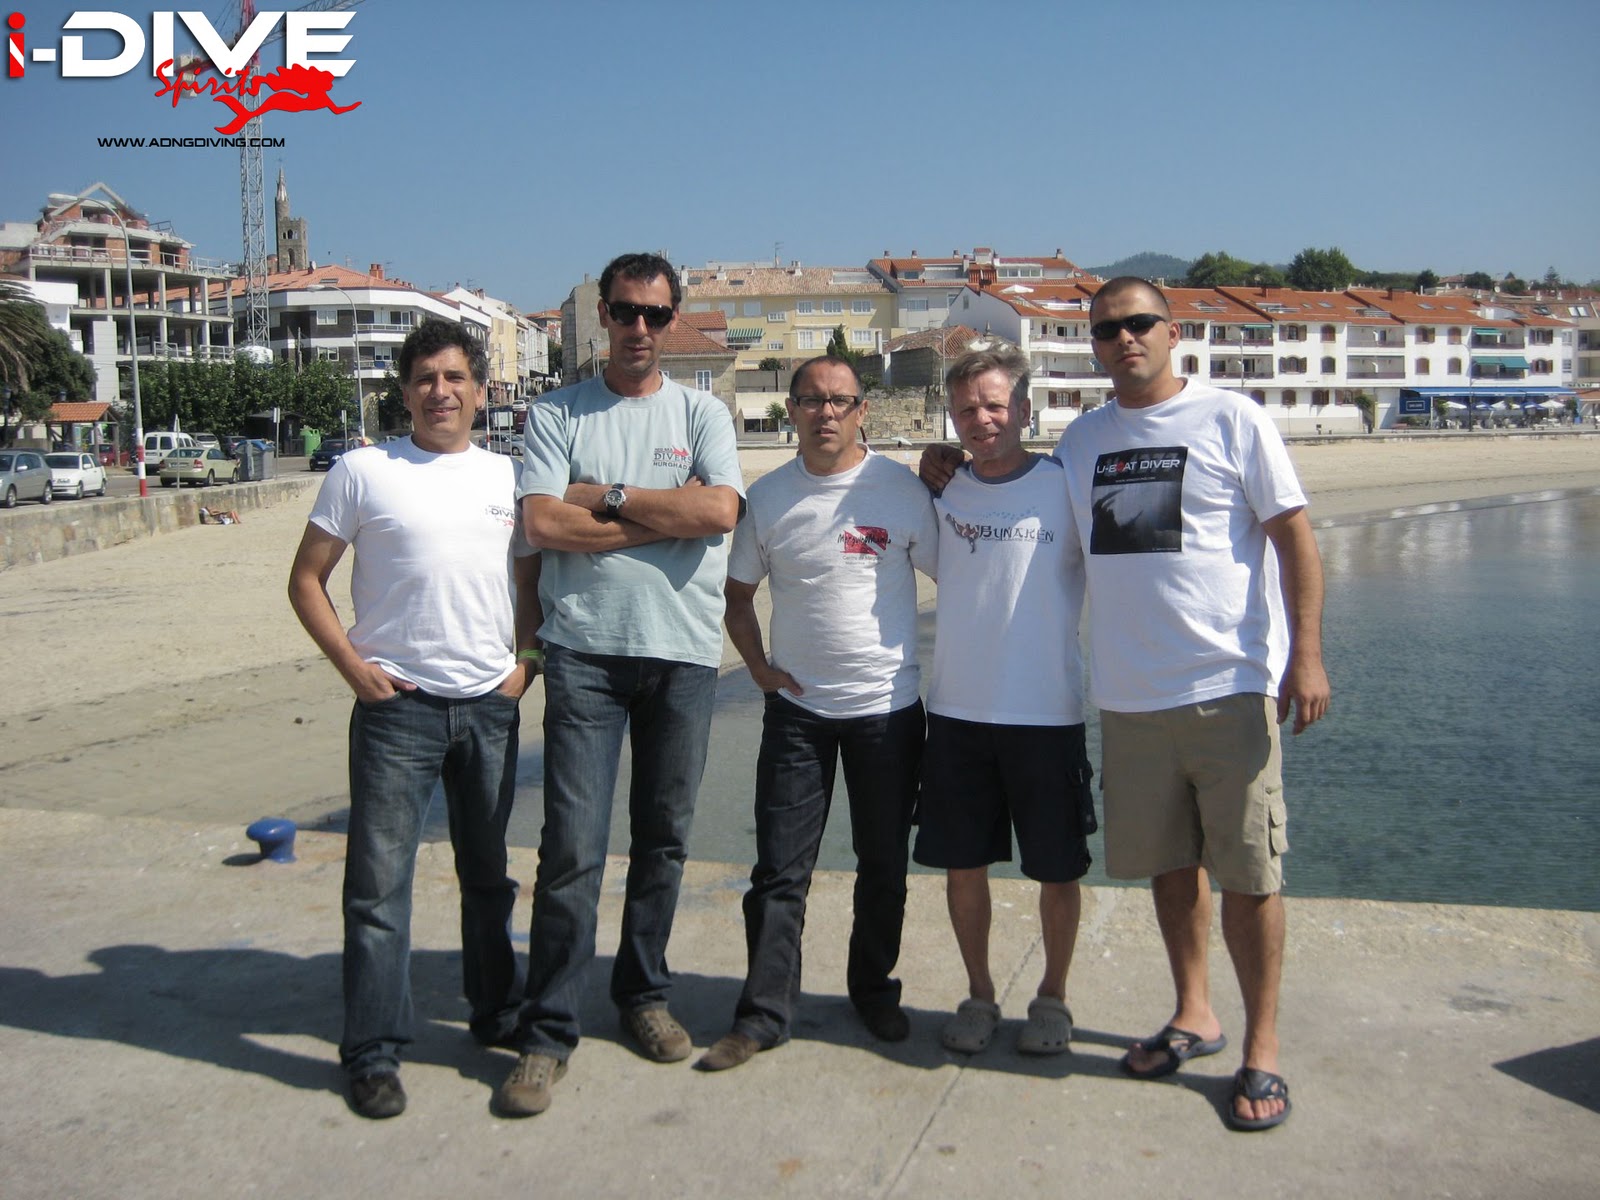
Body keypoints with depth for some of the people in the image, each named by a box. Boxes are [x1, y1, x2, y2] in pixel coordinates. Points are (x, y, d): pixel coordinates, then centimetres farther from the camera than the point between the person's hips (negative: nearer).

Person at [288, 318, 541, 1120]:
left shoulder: (508, 477, 8)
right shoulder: (364, 472, -2)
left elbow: (530, 579, 18)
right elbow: (306, 579, 2)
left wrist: (527, 660, 4)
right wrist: (351, 665, -8)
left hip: (491, 707, 4)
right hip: (396, 706, -3)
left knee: (488, 873, 16)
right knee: (380, 881, -1)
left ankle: (496, 1011, 33)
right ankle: (373, 1053, 11)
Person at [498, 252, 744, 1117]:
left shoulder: (702, 413, 9)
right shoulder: (557, 414, 6)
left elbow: (719, 510, -9)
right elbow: (543, 523, -9)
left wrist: (607, 498, -8)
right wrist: (667, 518, -9)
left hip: (684, 654, 2)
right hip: (585, 650, -2)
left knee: (663, 840, 12)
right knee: (573, 848, -5)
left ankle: (643, 994, 29)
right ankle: (547, 1031, 6)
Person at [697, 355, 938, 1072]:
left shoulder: (903, 490, -5)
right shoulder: (769, 497, 1)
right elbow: (738, 594, 12)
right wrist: (759, 665, 0)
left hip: (888, 706, -1)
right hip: (797, 705, 1)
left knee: (883, 866, 12)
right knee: (779, 870, 3)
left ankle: (874, 988, 32)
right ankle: (763, 1014, 14)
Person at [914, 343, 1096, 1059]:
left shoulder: (1066, 487, -4)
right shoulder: (941, 491, 5)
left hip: (1047, 713, -3)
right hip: (956, 711, 3)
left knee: (1057, 869, 8)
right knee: (962, 864, 10)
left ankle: (1052, 998, 28)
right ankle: (979, 995, 29)